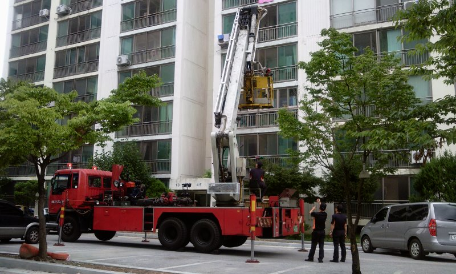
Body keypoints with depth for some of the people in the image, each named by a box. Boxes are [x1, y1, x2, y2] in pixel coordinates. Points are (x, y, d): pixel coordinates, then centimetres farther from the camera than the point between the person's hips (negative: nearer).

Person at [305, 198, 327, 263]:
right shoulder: (325, 214, -2)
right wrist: (319, 203, 31)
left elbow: (310, 212, 5)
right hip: (322, 232, 3)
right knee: (321, 246, 5)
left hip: (316, 231, -3)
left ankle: (310, 258, 13)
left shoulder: (316, 214, -15)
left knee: (313, 245, 5)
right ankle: (320, 259, 1)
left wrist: (313, 208, 23)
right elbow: (323, 210, 20)